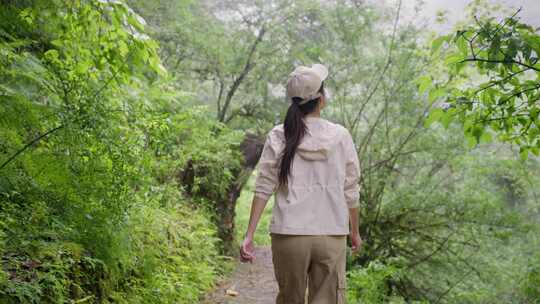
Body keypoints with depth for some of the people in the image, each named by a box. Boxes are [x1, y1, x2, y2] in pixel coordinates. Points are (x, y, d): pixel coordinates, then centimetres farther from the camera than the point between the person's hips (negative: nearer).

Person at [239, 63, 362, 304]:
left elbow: (264, 188, -6)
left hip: (289, 235, 1)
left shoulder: (279, 137, -1)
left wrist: (249, 235, -3)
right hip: (332, 237, 0)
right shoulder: (340, 136, 0)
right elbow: (351, 191, 3)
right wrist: (355, 231, 17)